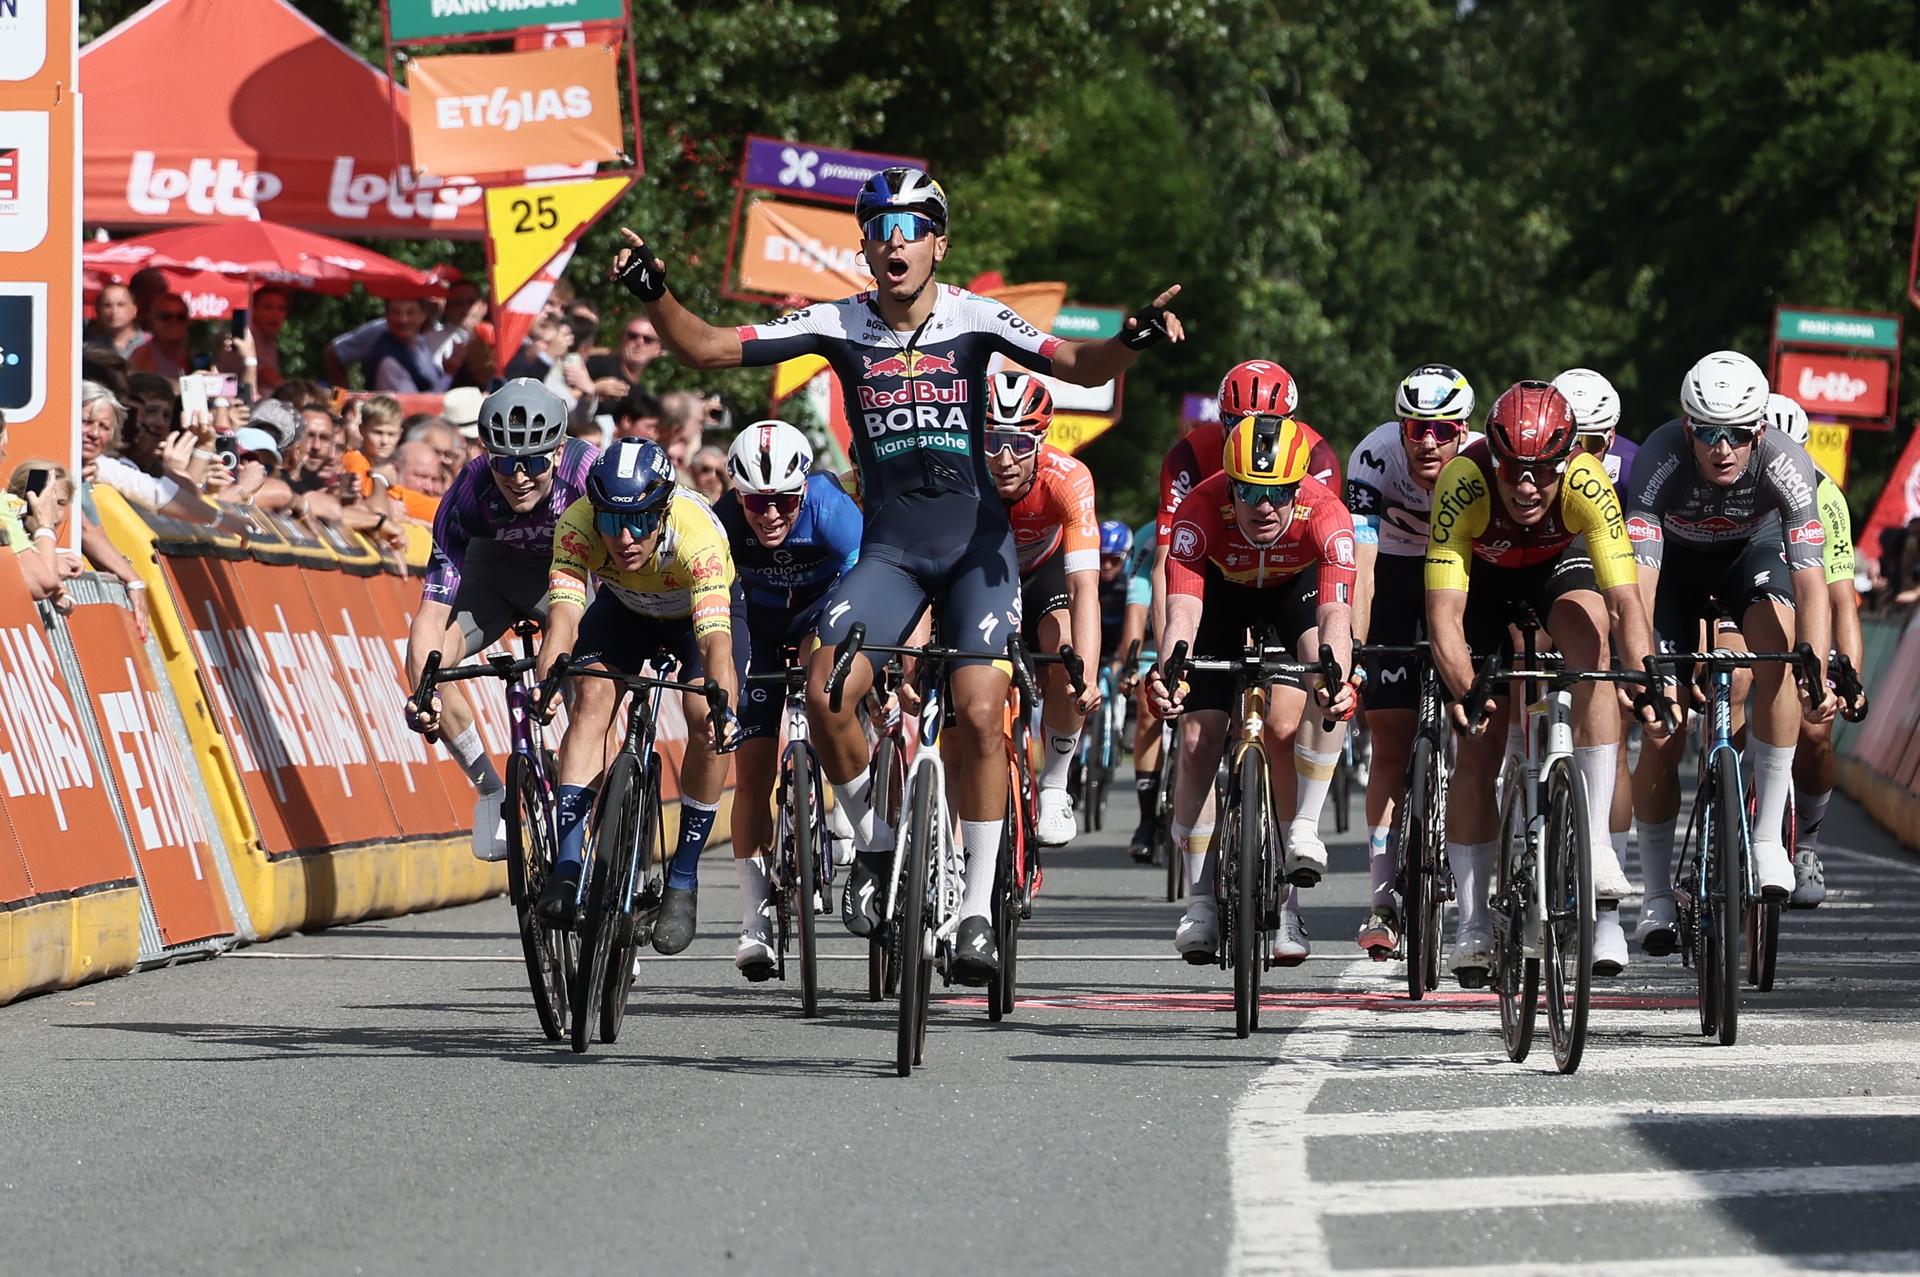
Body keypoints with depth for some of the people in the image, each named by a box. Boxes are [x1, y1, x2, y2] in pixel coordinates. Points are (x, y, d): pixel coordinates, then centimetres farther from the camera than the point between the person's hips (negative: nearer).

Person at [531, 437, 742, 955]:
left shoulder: (696, 536, -41)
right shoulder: (577, 525, -35)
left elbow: (715, 639, -50)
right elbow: (563, 613, -45)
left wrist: (724, 710, -68)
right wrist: (544, 680, -65)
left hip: (703, 609, -2)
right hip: (625, 607, 2)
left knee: (707, 720, -24)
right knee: (591, 698, -24)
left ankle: (683, 880, -9)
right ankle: (568, 864, -27)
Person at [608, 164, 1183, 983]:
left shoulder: (972, 319, -5)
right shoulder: (839, 326, -3)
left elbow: (1081, 366, -12)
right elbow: (706, 349, -4)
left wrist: (1133, 340, -33)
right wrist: (654, 295, -21)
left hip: (976, 545, -1)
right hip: (890, 548, 1)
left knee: (979, 713, -17)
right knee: (826, 693, -20)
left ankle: (977, 909, -6)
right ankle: (874, 844, 5)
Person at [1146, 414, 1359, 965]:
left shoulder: (1325, 515, -36)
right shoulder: (1201, 510, -36)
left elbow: (1335, 614, -45)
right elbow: (1181, 613, -44)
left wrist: (1337, 679, -65)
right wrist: (1167, 676, -63)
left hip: (1296, 584, 0)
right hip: (1223, 586, 0)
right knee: (1198, 741, -9)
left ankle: (1302, 830, -19)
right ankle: (1201, 902, 1)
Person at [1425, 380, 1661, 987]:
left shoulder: (1585, 482, -37)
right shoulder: (1463, 483, -38)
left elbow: (1625, 599, -40)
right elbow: (1444, 615, -41)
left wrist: (1646, 684, -53)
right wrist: (1467, 692, -55)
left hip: (1557, 563, 0)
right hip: (1480, 574, 0)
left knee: (1590, 639, -32)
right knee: (1478, 745, -7)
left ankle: (1596, 838, -27)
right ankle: (1473, 924, 6)